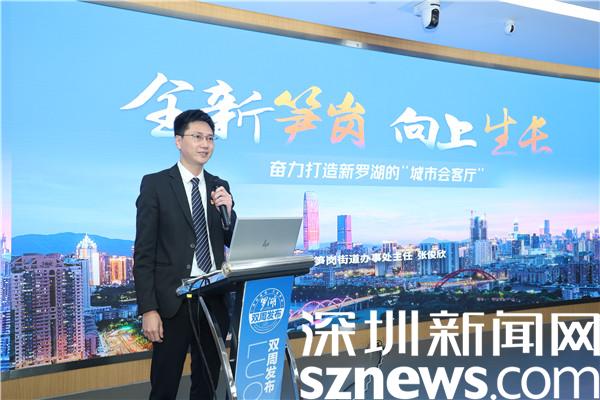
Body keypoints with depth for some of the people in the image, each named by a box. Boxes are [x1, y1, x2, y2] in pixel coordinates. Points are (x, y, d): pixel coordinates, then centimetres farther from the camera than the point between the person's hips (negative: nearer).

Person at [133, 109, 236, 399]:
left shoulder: (219, 187, 10)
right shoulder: (155, 184, -3)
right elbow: (144, 252, -6)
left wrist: (227, 211, -8)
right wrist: (148, 309, -12)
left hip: (214, 299, 4)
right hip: (174, 301, -4)